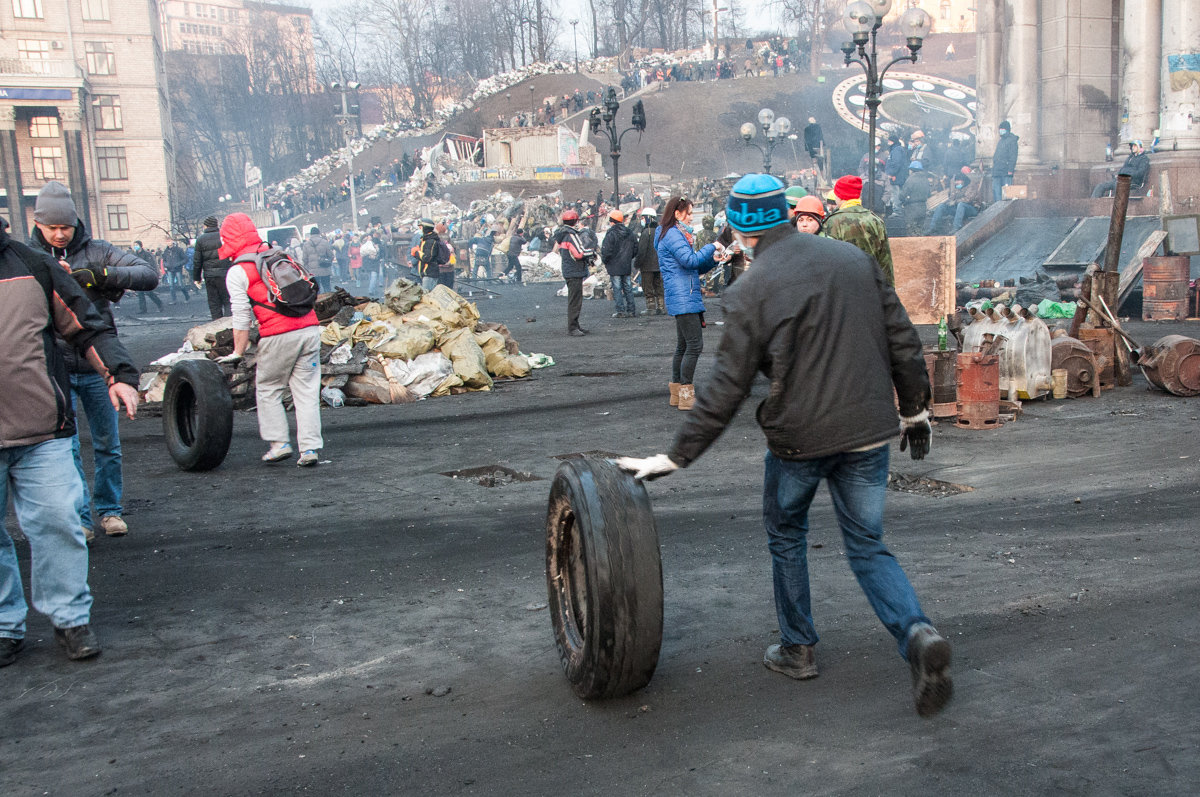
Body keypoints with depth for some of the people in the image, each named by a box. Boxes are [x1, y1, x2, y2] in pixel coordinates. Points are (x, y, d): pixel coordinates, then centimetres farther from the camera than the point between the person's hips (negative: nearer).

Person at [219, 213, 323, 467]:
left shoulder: (237, 272, 0)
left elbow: (242, 317, -3)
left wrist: (238, 353, 4)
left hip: (278, 336, -5)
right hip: (310, 328, 5)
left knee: (267, 390, 14)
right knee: (306, 391, 8)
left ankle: (279, 443, 11)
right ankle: (310, 448, 5)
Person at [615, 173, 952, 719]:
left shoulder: (751, 291, -10)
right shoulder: (855, 259, 4)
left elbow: (726, 391, -12)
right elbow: (903, 342, 8)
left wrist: (676, 457, -5)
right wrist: (916, 408, 20)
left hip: (798, 436, -4)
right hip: (869, 430, 4)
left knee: (786, 535, 21)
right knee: (868, 546, 14)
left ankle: (797, 648, 29)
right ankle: (917, 634, -9)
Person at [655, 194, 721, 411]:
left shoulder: (678, 234, 22)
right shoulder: (672, 234, -10)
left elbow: (694, 268, 23)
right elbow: (690, 260, -22)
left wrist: (712, 260, 8)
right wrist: (712, 247, -11)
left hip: (687, 298, 11)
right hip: (683, 299, -11)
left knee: (683, 346, 13)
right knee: (694, 344, -12)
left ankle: (677, 393, 19)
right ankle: (686, 395, -9)